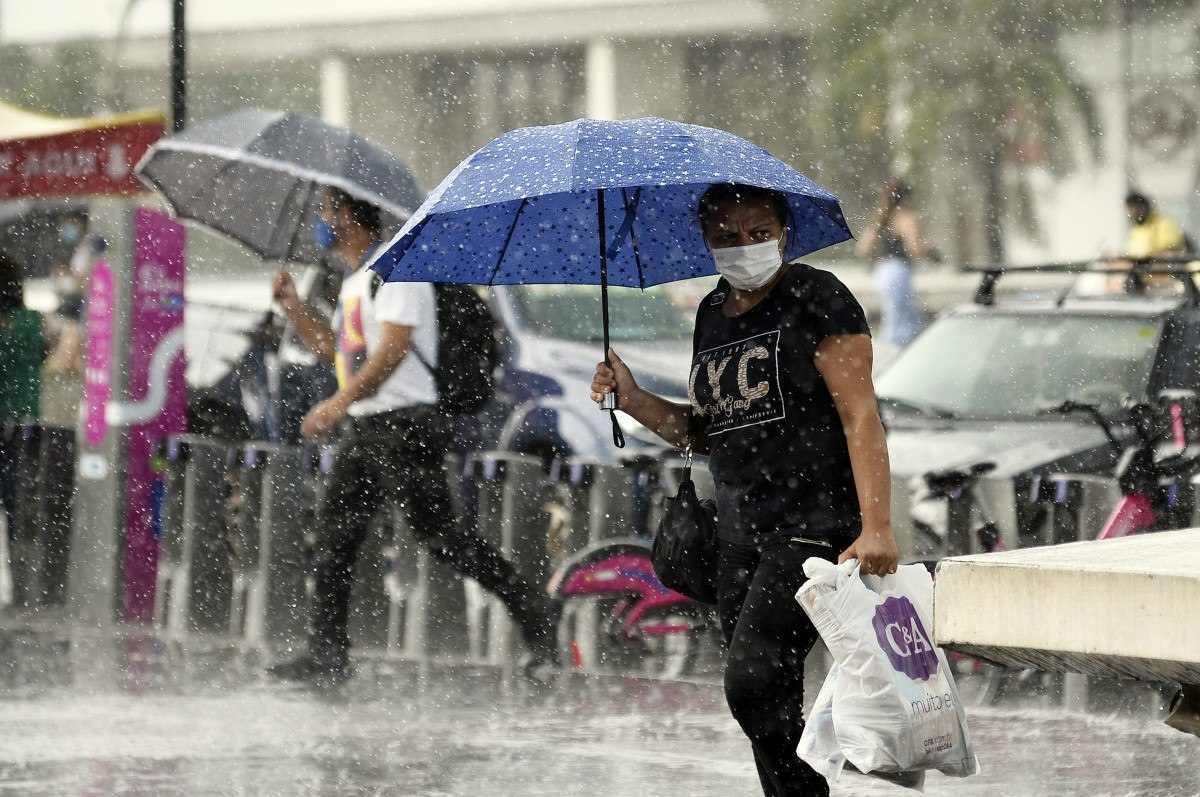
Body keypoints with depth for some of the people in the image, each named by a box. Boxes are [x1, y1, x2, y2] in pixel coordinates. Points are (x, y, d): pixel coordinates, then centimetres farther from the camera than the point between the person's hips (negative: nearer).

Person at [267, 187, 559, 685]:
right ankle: (327, 655, 6)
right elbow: (330, 348, 29)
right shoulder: (354, 283, 20)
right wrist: (293, 306, 16)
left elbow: (393, 348, -22)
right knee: (334, 535, 4)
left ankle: (533, 610, -1)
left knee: (435, 529, -9)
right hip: (362, 427, 10)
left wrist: (340, 402, -28)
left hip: (405, 424, -10)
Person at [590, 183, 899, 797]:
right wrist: (633, 400, 5)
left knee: (751, 681, -20)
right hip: (740, 532, 8)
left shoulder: (815, 298, -5)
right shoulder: (712, 315, 17)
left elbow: (860, 415, -11)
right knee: (771, 702, 6)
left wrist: (876, 526, -20)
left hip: (816, 522, -8)